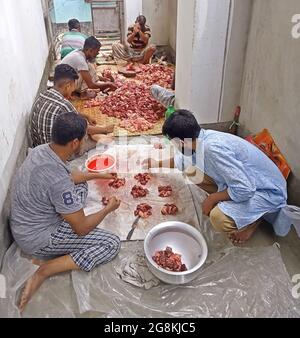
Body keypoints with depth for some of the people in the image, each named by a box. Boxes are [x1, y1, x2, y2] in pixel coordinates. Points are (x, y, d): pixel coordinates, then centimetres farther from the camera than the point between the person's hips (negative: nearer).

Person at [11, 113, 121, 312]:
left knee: (80, 186, 20)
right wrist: (108, 209, -6)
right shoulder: (58, 182, -35)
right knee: (112, 244, -8)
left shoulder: (42, 150, -9)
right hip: (37, 240, -9)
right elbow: (82, 229, -22)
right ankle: (44, 271, -7)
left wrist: (94, 175, 20)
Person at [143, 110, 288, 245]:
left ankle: (253, 219, 1)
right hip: (246, 179, 8)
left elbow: (245, 189, -34)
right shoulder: (203, 137, -6)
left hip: (268, 192, -8)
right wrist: (157, 164, 28)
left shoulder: (213, 147, -34)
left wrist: (212, 199, -20)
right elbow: (186, 159, 19)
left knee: (218, 218, -31)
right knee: (193, 172, 2)